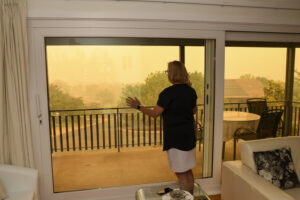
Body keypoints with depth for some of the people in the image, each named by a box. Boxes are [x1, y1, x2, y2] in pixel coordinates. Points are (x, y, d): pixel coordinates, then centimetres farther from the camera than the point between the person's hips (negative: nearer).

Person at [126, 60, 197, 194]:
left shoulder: (168, 93, -18)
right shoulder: (191, 91, 3)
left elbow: (155, 114, -16)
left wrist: (139, 107, -4)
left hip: (175, 138, -8)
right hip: (189, 137, 8)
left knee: (181, 174, 4)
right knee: (188, 171, 21)